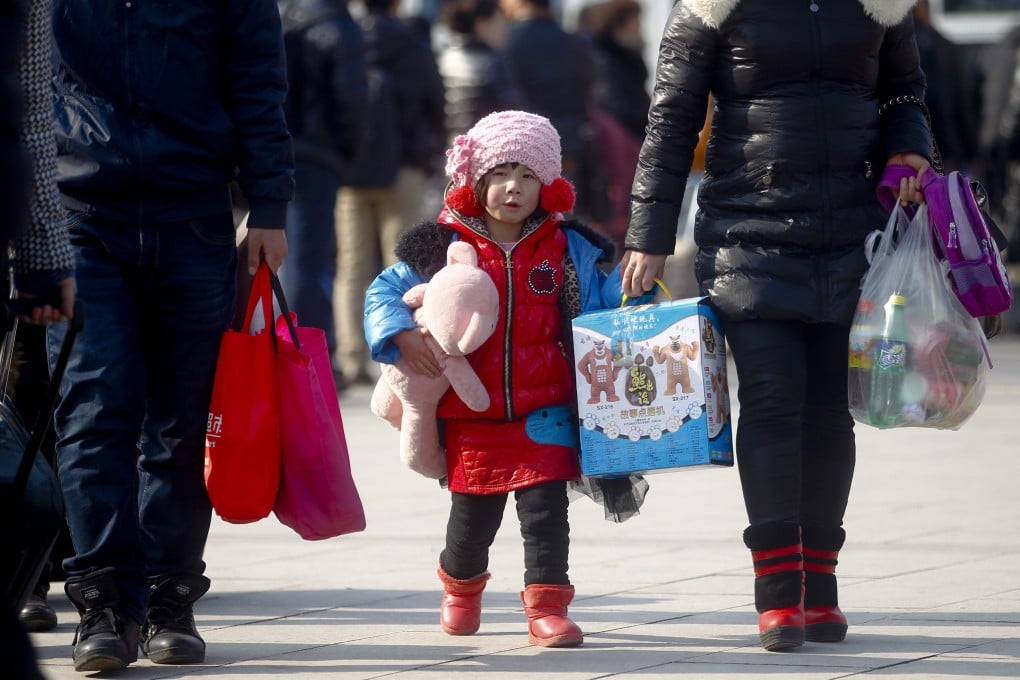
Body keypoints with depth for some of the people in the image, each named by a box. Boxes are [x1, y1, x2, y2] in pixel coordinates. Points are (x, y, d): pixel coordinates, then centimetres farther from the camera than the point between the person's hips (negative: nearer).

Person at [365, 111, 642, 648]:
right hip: (470, 415, 0)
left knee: (545, 506, -9)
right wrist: (402, 334, -15)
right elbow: (384, 291, 2)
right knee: (472, 512, 13)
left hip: (543, 413, 0)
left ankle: (546, 604, -4)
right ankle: (461, 584, 40)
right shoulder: (446, 247, -1)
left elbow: (609, 303, 12)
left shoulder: (567, 250, 4)